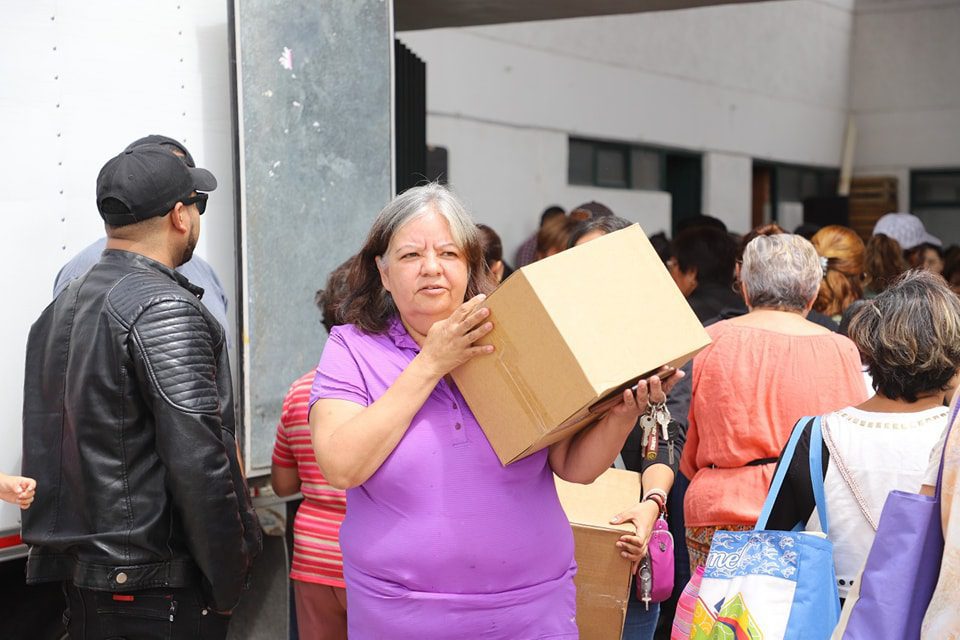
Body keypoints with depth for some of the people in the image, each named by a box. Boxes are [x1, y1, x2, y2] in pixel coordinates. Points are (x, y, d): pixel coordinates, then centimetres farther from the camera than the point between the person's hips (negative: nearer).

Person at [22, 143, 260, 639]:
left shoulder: (59, 309, 12)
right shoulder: (165, 308, -15)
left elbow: (43, 449, 14)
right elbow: (199, 462, -21)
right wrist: (227, 583, -12)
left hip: (75, 582, 9)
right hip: (156, 593, -9)